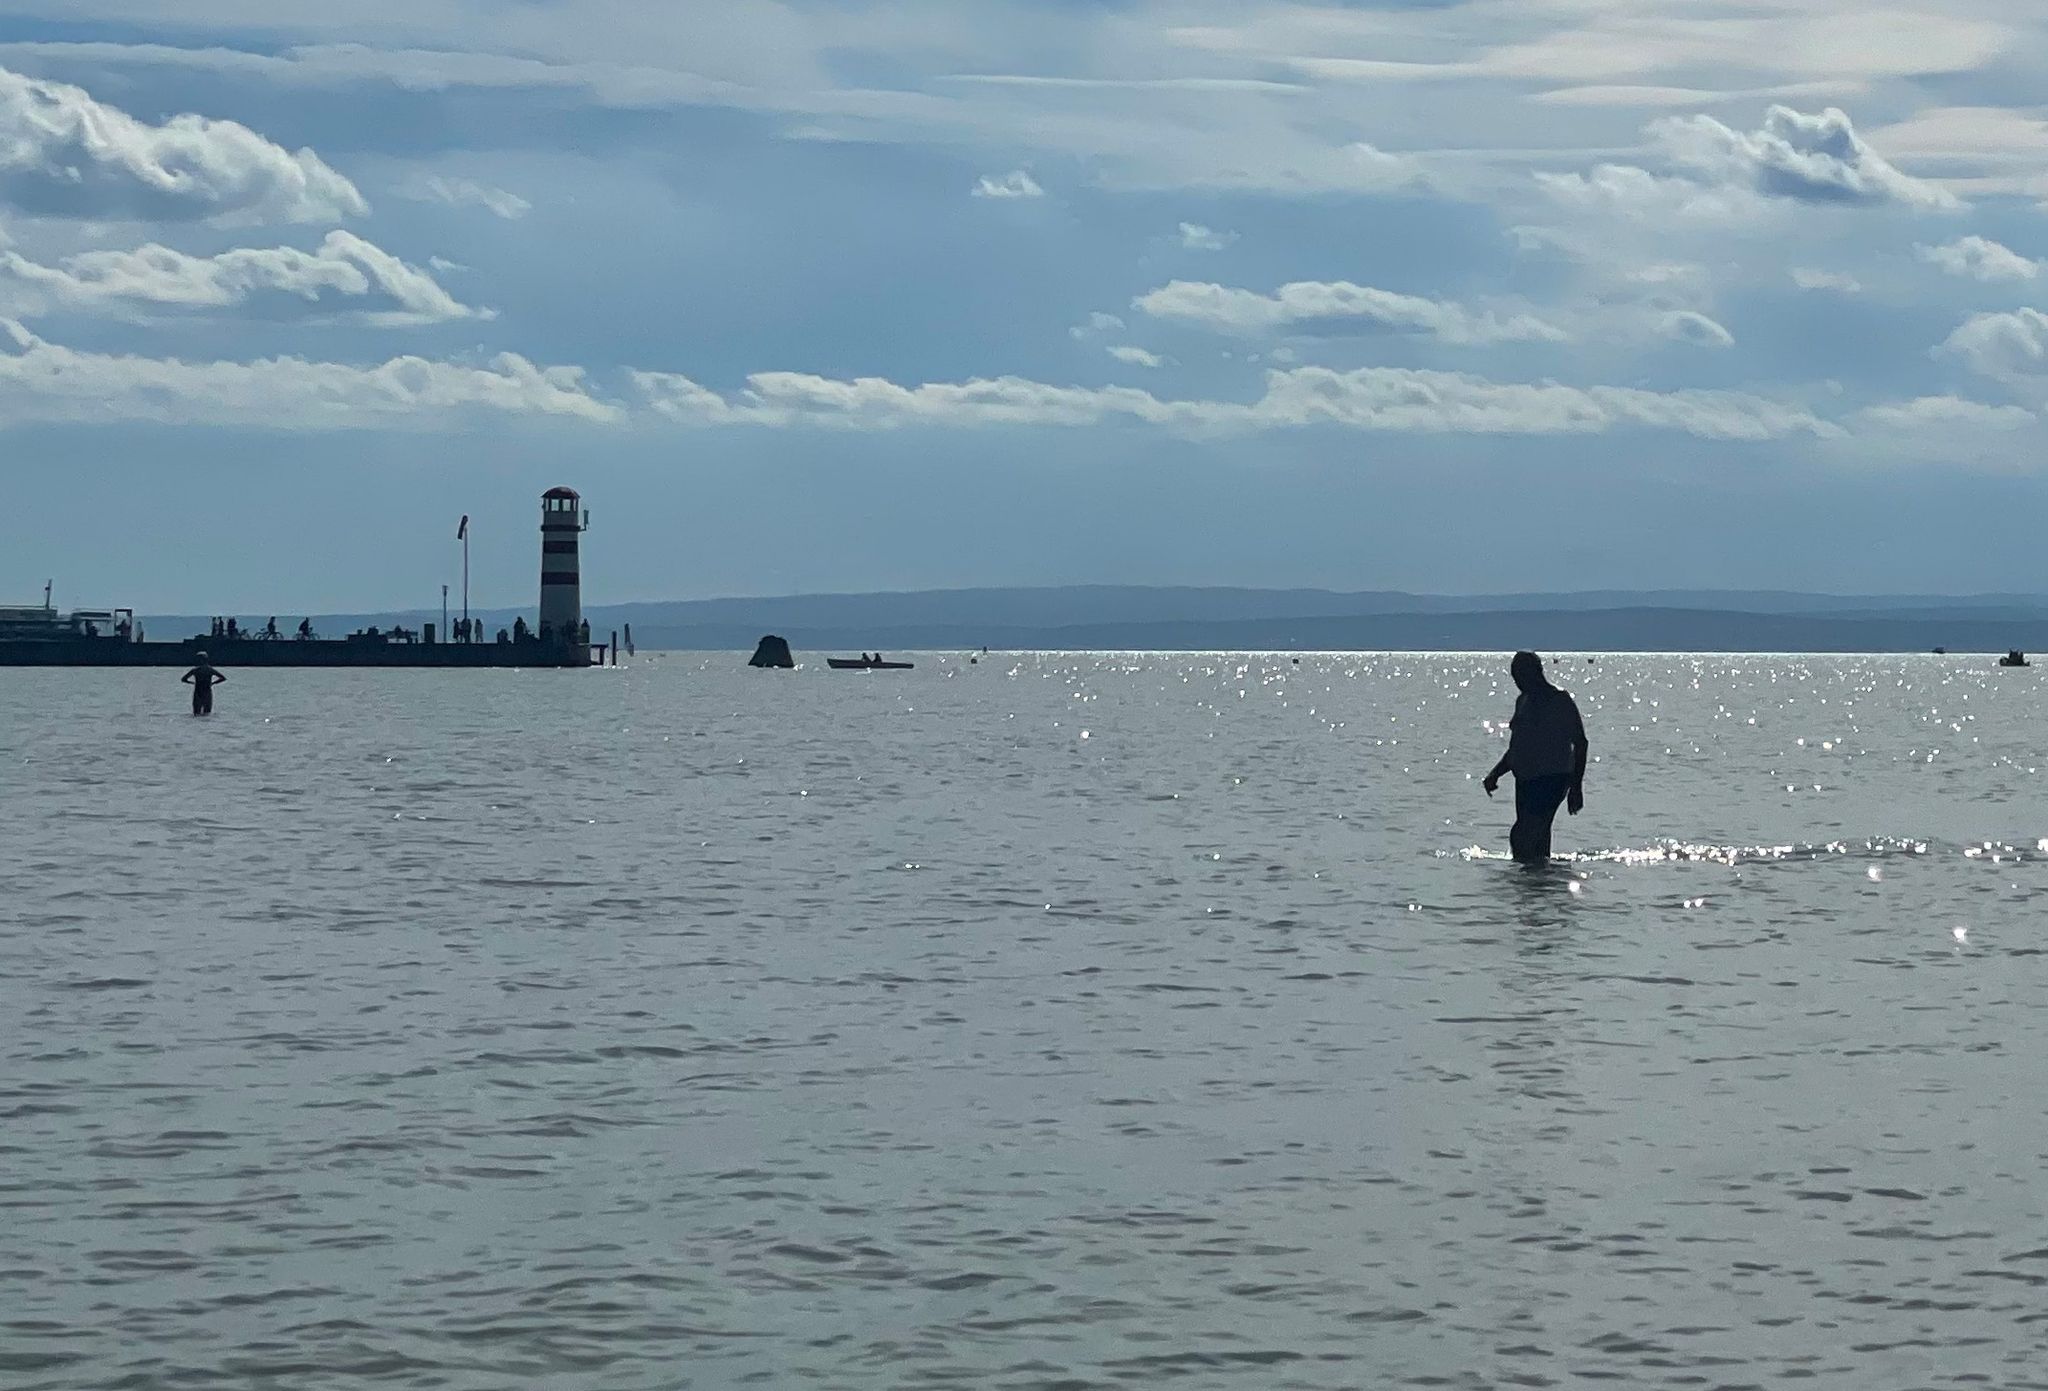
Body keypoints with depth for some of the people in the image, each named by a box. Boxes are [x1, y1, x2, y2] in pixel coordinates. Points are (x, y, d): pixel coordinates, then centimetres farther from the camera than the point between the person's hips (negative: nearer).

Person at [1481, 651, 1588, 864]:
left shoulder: (1561, 701, -7)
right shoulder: (1523, 701, 16)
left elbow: (1580, 744, -7)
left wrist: (1576, 787, -12)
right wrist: (1496, 773, 14)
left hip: (1552, 779, -8)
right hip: (1526, 780, 8)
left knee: (1522, 836, -19)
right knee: (1536, 839, 6)